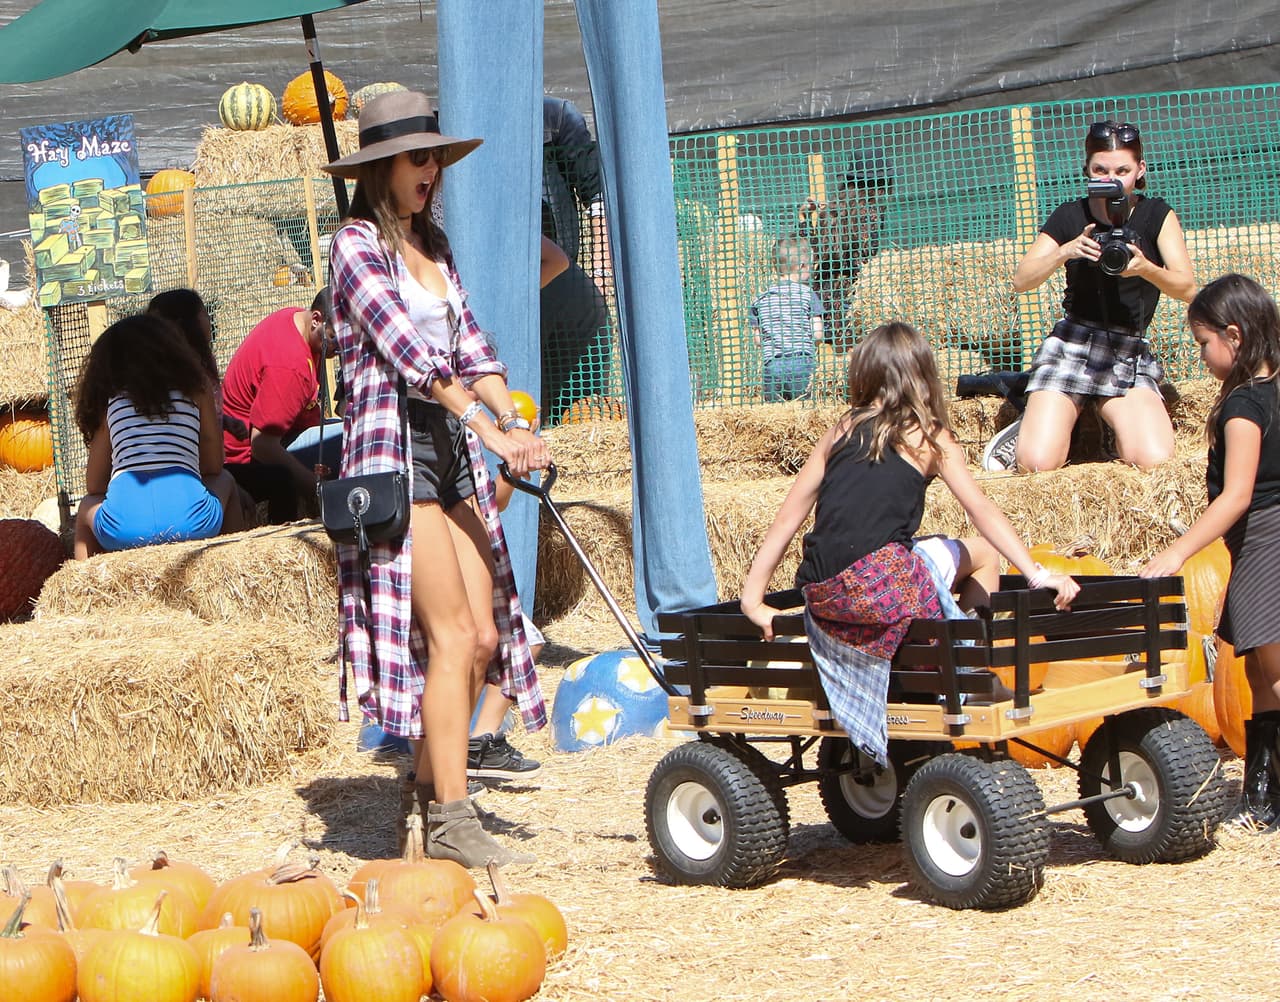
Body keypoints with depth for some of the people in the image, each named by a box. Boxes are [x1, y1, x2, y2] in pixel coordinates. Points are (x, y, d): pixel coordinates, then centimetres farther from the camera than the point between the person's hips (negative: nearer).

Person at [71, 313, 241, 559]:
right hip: (191, 524, 0)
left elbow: (94, 486, 23)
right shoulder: (194, 386, 16)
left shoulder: (110, 397, 18)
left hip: (123, 531, 1)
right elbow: (214, 466, 21)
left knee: (87, 506, 35)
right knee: (225, 483, 33)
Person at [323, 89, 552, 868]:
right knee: (451, 635, -12)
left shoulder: (434, 244, 17)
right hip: (394, 444, -8)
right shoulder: (358, 244, -7)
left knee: (483, 636, 5)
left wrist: (518, 426, -6)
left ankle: (427, 789, 18)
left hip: (453, 450, 8)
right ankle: (451, 822, -9)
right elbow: (407, 350, -18)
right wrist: (491, 429, -26)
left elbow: (471, 347, 11)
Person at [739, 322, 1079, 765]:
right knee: (982, 555, 19)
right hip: (884, 589, -5)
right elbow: (983, 511, -1)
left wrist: (753, 599, 16)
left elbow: (786, 518, 14)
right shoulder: (929, 437, 7)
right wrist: (1036, 573, -2)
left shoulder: (842, 430, 17)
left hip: (821, 601, 5)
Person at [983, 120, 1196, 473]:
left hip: (1131, 352, 0)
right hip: (1071, 344, 0)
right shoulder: (1070, 216, 2)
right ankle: (1029, 428, 17)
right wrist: (1066, 252, -21)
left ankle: (1116, 424, 10)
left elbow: (1187, 288, -8)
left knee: (1156, 460, -22)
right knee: (1036, 463, -18)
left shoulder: (1157, 216, 1)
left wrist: (1145, 268, -27)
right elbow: (1021, 280, -4)